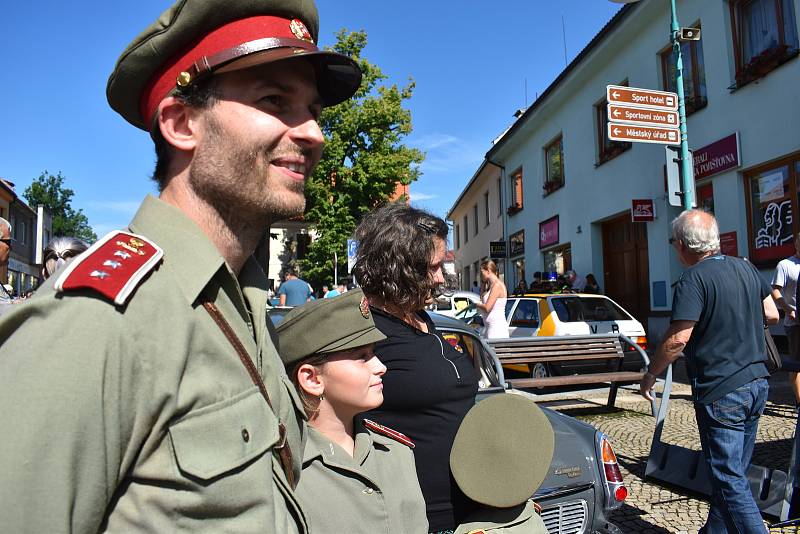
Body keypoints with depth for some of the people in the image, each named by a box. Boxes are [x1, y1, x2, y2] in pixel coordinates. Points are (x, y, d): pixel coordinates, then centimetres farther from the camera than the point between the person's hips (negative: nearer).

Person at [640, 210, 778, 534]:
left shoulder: (693, 280, -18)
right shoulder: (745, 268, 7)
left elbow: (679, 338, -25)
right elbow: (771, 315, 17)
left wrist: (650, 375, -13)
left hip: (721, 392, -9)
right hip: (757, 385, 9)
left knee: (729, 479, 0)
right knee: (734, 471, 20)